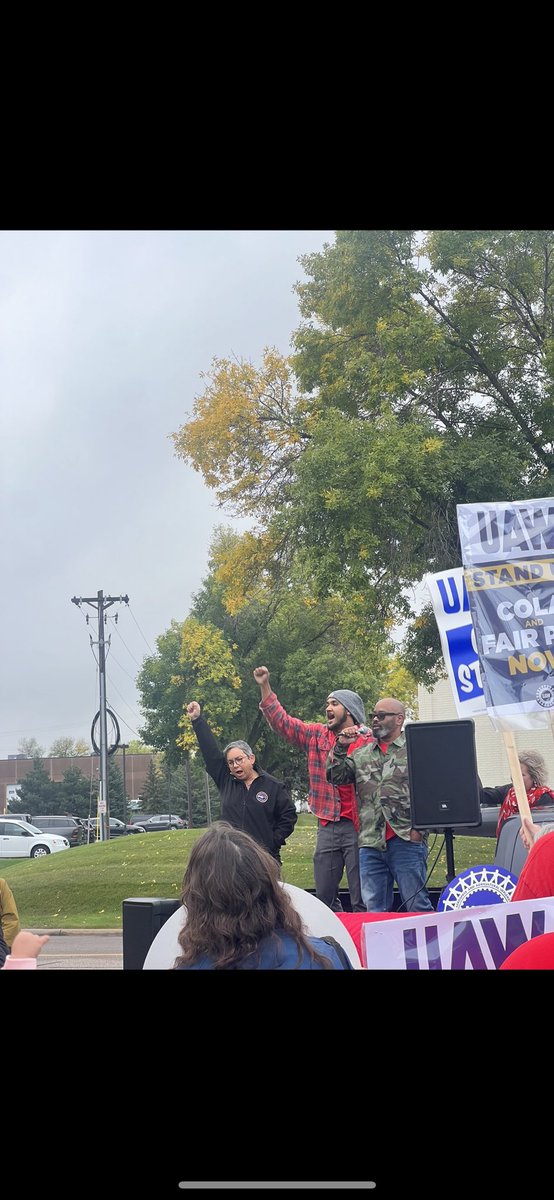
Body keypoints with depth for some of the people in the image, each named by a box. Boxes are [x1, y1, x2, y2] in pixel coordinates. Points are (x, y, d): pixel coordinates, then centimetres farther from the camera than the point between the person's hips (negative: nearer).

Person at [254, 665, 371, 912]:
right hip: (327, 826, 5)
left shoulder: (369, 741, -4)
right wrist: (265, 687, 6)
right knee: (324, 897, 10)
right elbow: (281, 721, 11)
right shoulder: (316, 735, 12)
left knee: (362, 901, 0)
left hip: (357, 826, -5)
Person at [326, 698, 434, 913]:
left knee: (417, 907, -2)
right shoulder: (361, 754, 18)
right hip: (371, 844, 5)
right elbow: (335, 777, 12)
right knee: (375, 909, 8)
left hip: (406, 841, -5)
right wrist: (340, 748, 1)